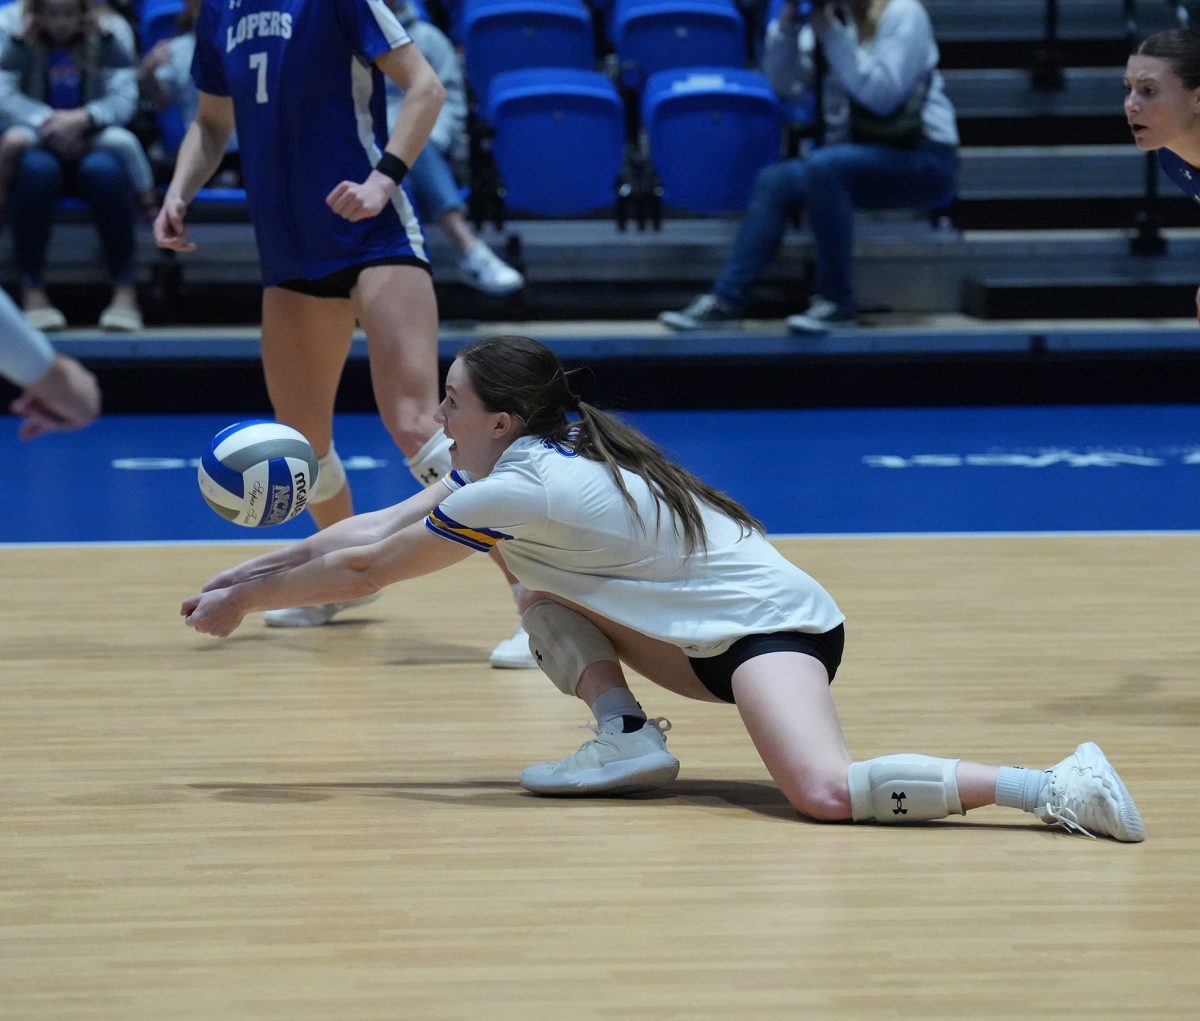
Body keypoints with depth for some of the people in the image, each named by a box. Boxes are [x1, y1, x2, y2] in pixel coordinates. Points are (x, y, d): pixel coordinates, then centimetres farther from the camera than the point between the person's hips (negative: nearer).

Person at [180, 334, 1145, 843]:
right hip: (711, 636, 9)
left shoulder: (518, 489, -16)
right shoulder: (534, 451, 10)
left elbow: (366, 571, -7)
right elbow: (372, 530, 17)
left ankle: (1056, 783, -30)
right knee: (545, 598, 12)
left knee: (828, 793, -32)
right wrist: (250, 572, 17)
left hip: (774, 625, -9)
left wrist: (244, 602, 4)